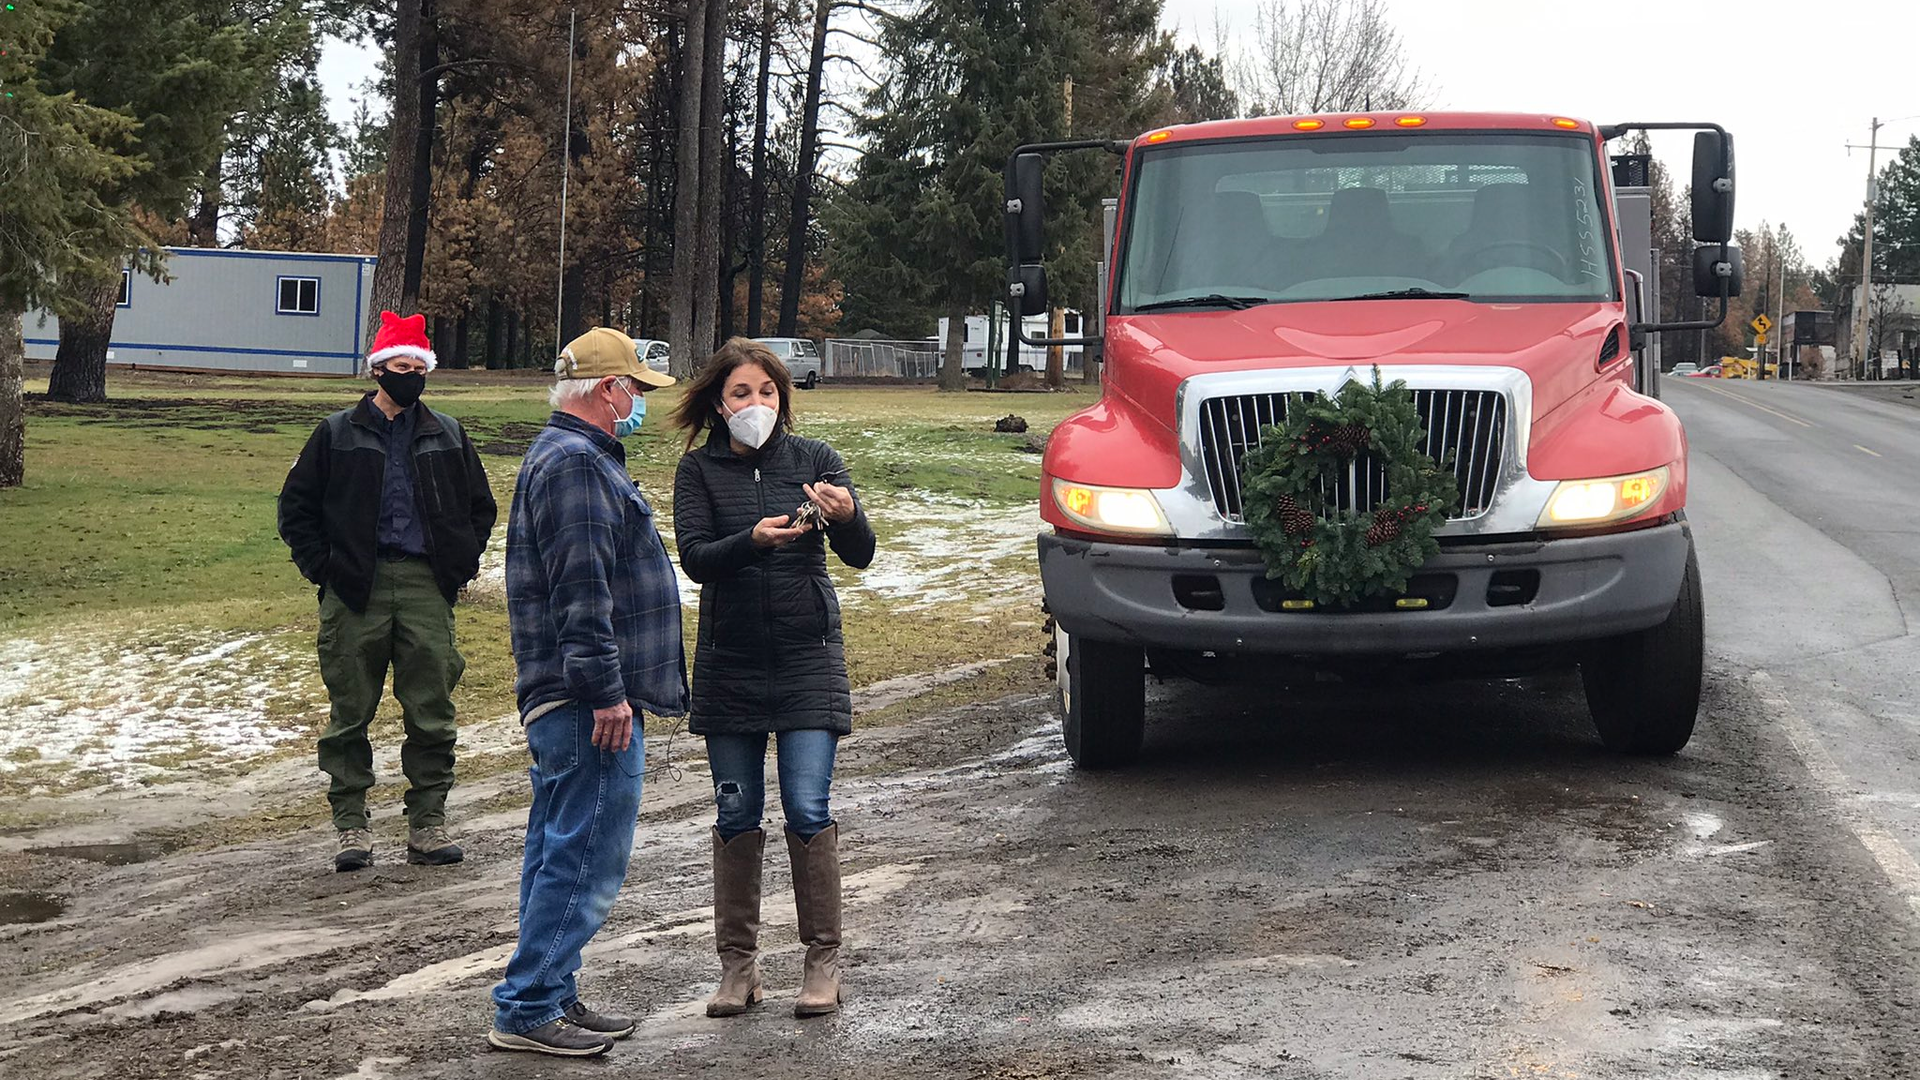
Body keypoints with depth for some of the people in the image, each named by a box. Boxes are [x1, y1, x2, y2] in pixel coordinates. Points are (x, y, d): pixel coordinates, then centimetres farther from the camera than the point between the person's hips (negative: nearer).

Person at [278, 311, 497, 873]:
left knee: (432, 712, 1)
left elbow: (480, 507, 21)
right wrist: (323, 569, -1)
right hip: (355, 592, -2)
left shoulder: (447, 436, 12)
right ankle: (351, 822, 9)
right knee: (350, 711, 1)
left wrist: (460, 565, 10)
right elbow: (296, 506, 8)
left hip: (426, 588, 2)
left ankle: (428, 822, 9)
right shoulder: (338, 434, 5)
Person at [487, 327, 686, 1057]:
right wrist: (605, 690, -23)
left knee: (560, 854, 15)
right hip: (589, 704, -11)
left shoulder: (564, 455, 21)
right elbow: (580, 590, -22)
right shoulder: (576, 463, -15)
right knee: (585, 857, -8)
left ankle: (550, 998, 22)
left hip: (564, 702, 11)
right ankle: (527, 1009, -4)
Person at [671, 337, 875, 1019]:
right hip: (729, 662, 1)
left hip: (807, 657, -1)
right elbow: (693, 558, -12)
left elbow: (860, 556, -5)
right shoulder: (700, 470, 3)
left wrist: (847, 516, -27)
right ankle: (738, 963, 15)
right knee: (737, 815, 5)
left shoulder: (813, 458, 2)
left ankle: (823, 962, 3)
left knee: (807, 810, -7)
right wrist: (753, 540, -30)